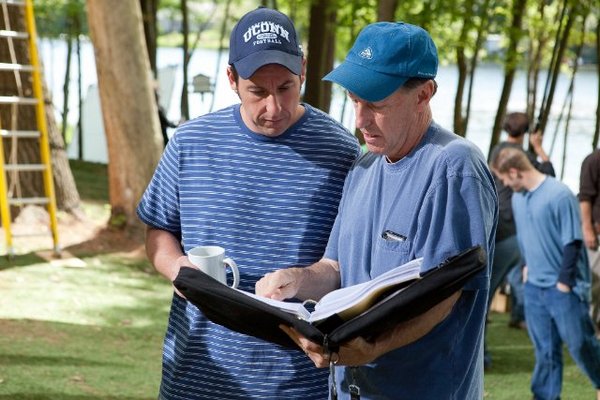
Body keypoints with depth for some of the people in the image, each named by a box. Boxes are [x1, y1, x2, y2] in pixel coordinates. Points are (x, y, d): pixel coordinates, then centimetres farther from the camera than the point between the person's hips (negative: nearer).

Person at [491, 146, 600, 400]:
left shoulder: (560, 195, -17)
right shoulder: (518, 198, 6)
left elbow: (573, 242, -16)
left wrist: (564, 281, -15)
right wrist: (528, 266, 13)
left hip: (563, 287, -6)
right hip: (534, 286, 6)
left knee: (580, 343, 2)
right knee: (545, 349, 10)